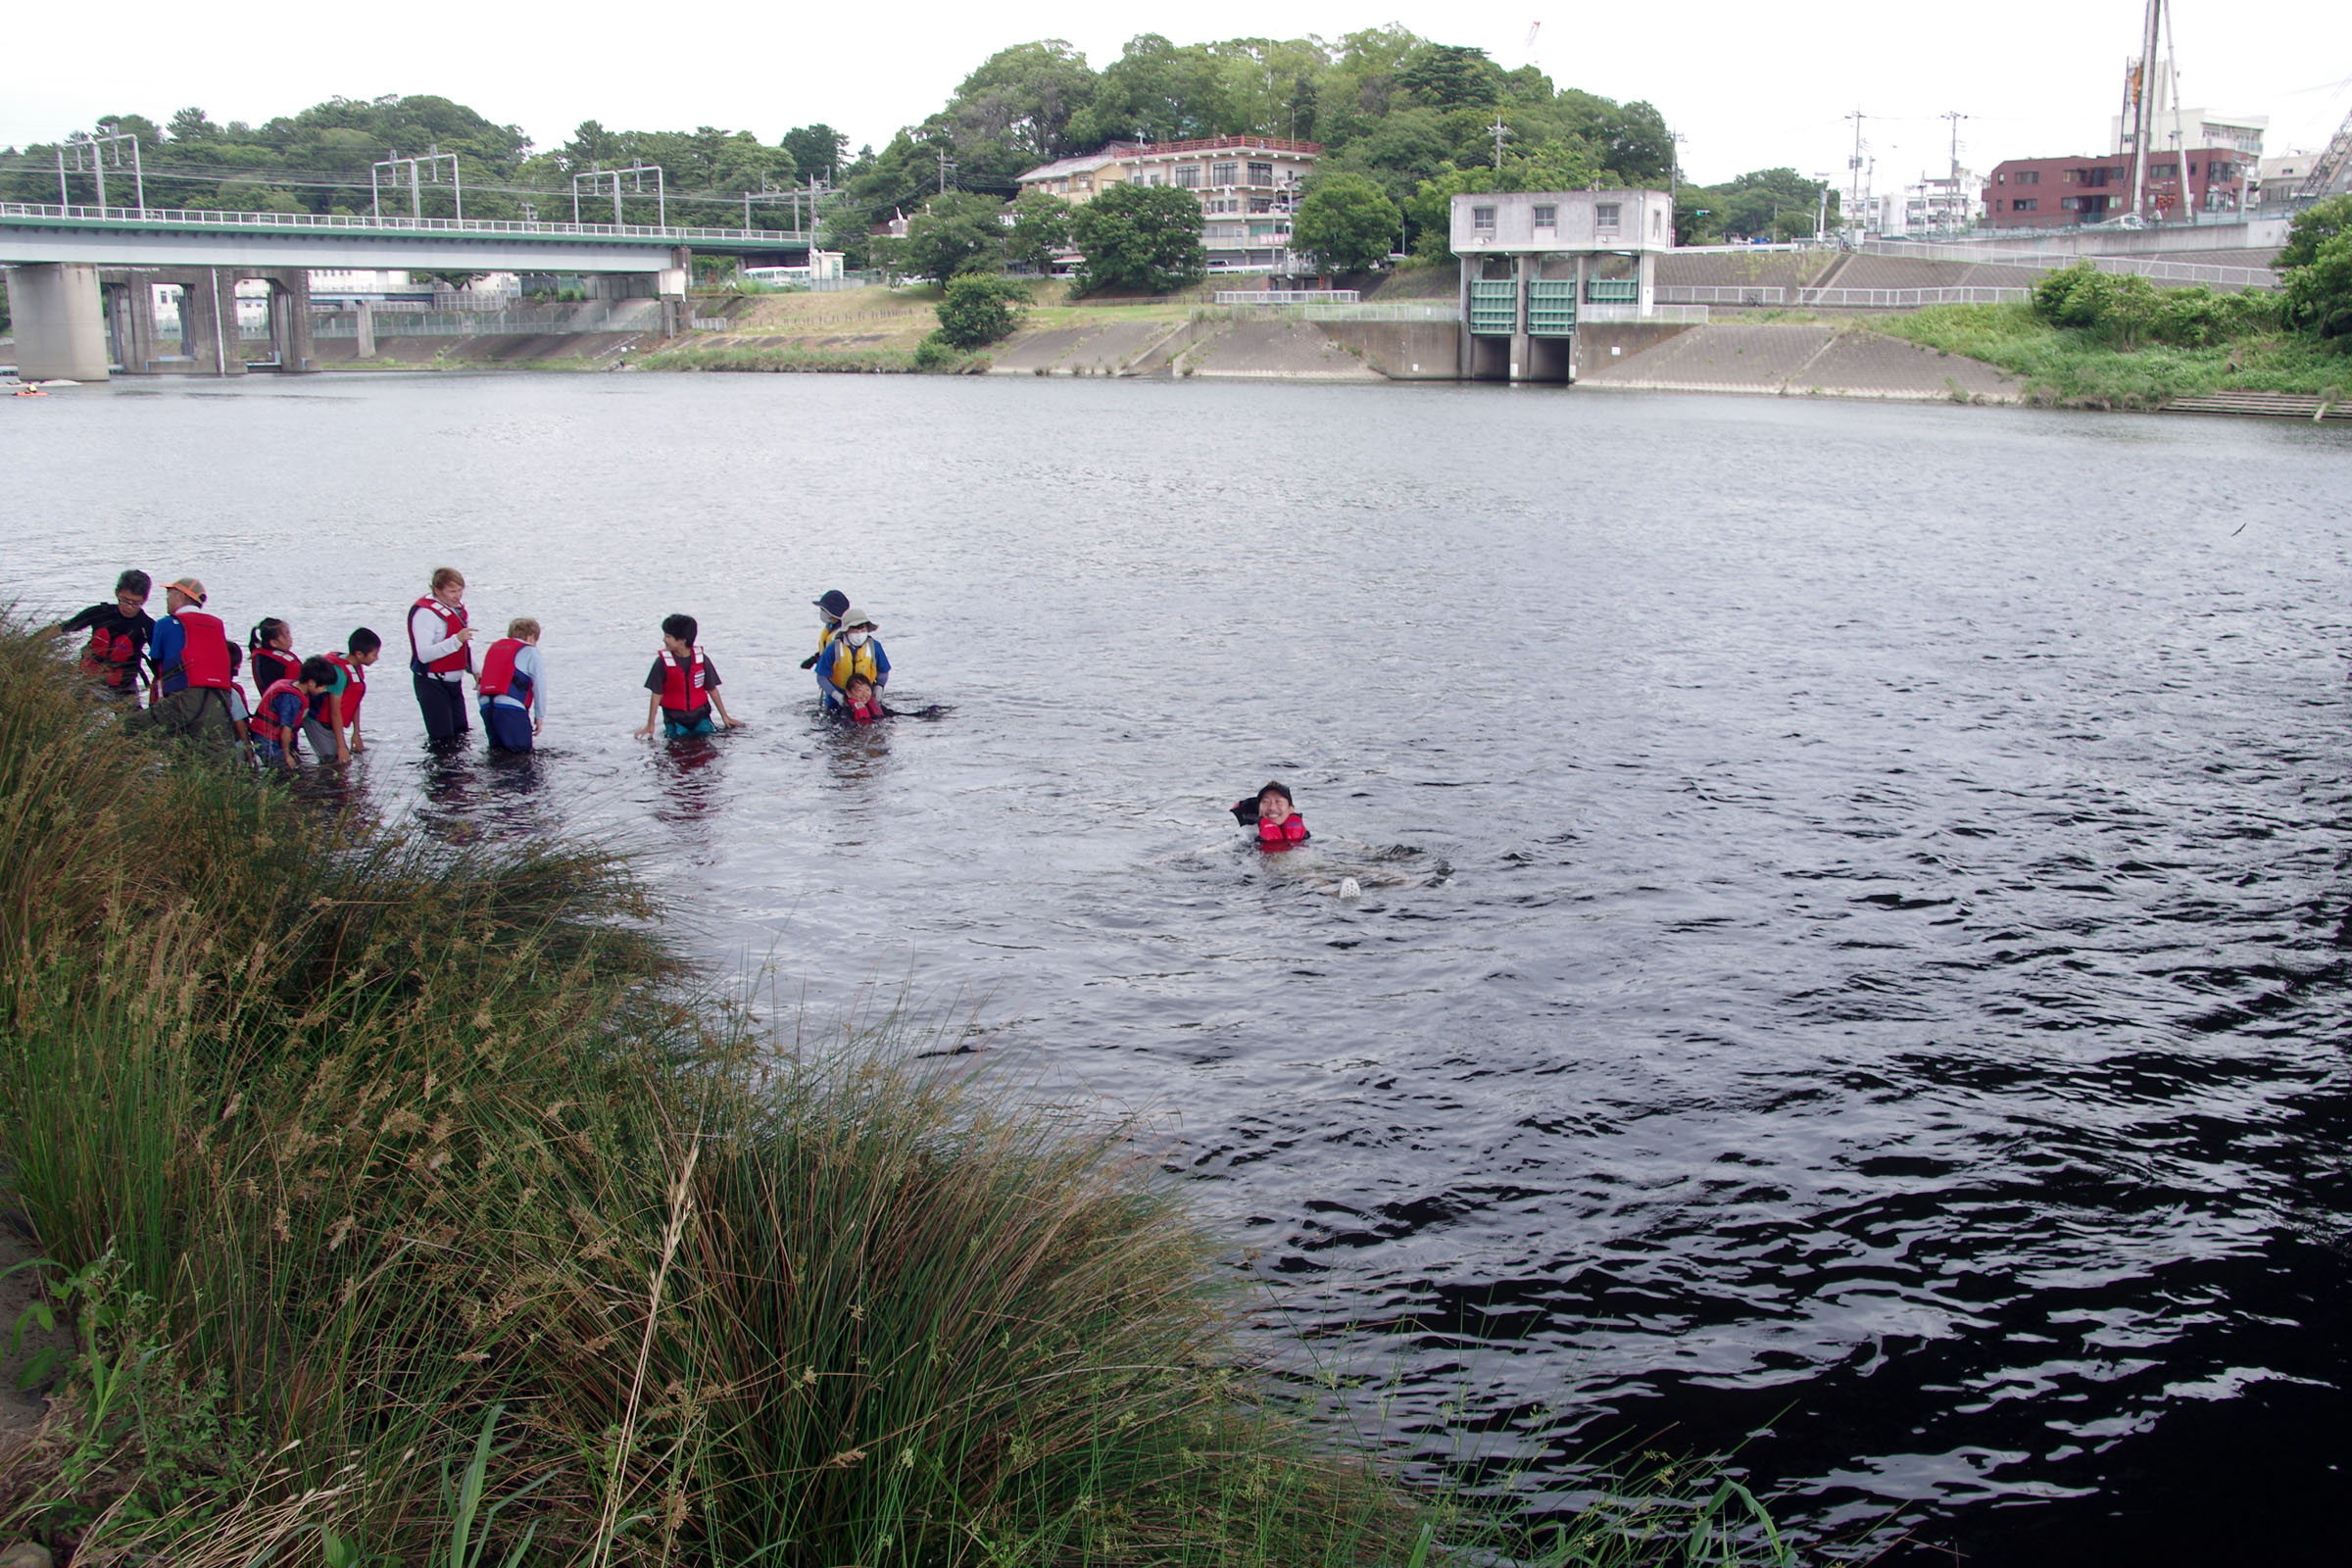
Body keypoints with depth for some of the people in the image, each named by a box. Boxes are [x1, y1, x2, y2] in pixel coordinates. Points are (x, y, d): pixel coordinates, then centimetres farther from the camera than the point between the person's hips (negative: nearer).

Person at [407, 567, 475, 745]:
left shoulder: (457, 607, 9)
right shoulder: (425, 613, -20)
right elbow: (424, 655, -30)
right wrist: (456, 640, -37)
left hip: (453, 682, 9)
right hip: (432, 684, -8)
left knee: (461, 734, 12)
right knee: (443, 739, -10)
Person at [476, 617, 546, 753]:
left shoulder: (494, 647, 25)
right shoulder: (530, 652, 6)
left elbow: (480, 685, 20)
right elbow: (540, 687, 1)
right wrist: (540, 716, 8)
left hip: (486, 706, 6)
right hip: (510, 707, -6)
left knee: (498, 747, 18)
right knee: (522, 748, -2)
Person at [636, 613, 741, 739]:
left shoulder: (701, 659, -7)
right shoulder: (663, 662, -12)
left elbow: (712, 689, 3)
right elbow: (657, 694, -6)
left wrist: (725, 716, 7)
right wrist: (650, 725, -5)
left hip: (699, 714, 1)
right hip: (674, 717, -1)